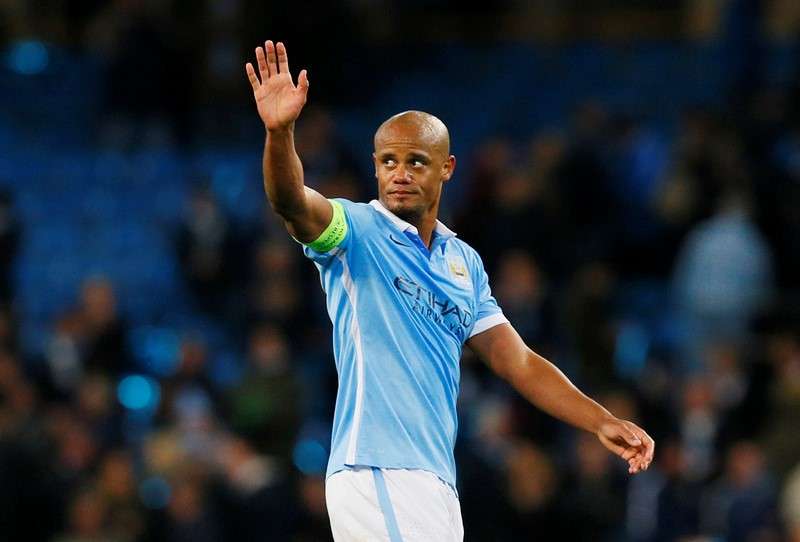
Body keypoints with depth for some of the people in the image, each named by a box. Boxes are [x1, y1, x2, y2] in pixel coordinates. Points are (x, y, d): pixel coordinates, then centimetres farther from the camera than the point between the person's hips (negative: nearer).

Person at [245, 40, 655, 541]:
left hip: (437, 481, 7)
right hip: (378, 475, -7)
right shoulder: (357, 232, -1)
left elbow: (517, 361, 21)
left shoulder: (465, 262, 18)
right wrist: (280, 131, -41)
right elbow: (293, 202, -21)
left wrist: (602, 422, 11)